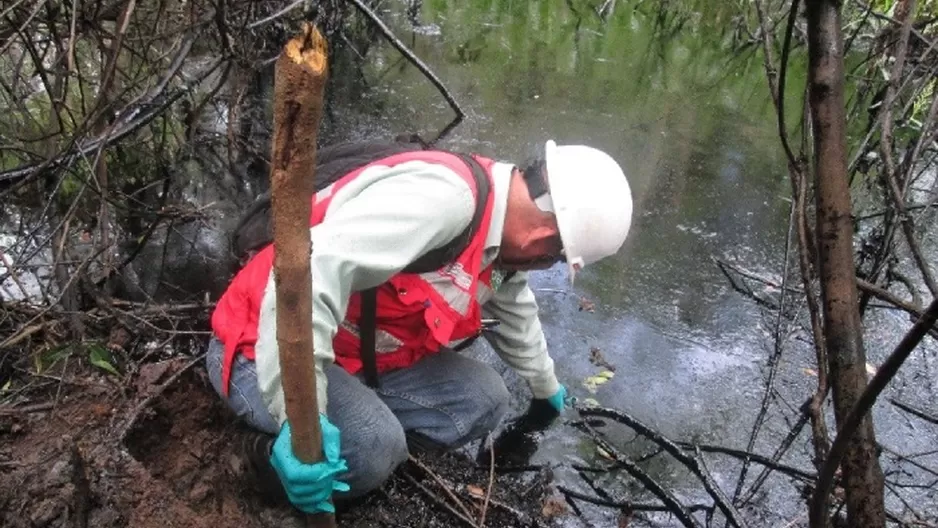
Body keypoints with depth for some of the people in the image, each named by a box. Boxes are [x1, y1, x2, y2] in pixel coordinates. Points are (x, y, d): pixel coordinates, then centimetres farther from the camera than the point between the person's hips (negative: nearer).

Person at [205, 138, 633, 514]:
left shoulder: (500, 234, 1)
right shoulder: (442, 195, -31)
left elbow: (514, 315, 22)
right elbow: (310, 272, -41)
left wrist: (546, 386, 38)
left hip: (360, 360, 9)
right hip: (266, 353, -8)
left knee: (482, 400, 1)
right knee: (371, 447, -32)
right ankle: (281, 456, -1)